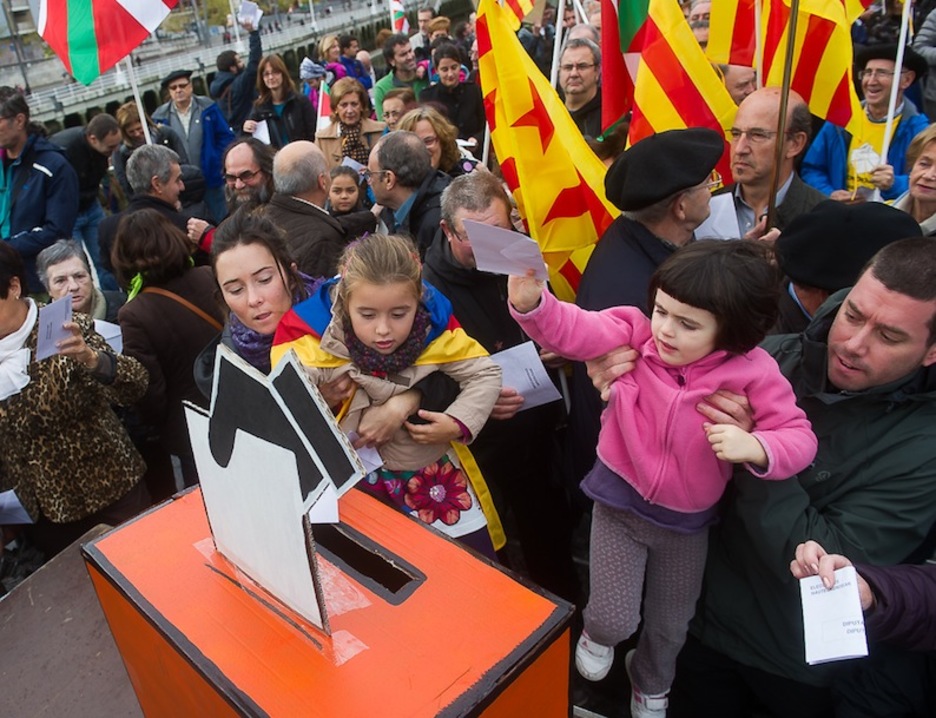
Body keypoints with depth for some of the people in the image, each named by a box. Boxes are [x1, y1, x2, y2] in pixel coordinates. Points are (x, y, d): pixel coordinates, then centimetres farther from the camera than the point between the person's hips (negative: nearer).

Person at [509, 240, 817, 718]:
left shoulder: (752, 373, -20)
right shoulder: (636, 332, -18)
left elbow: (799, 438, -17)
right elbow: (571, 330, -28)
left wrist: (755, 447, -39)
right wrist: (530, 301, -48)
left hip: (688, 521, 2)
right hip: (620, 502, -1)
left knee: (671, 625, 24)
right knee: (615, 620, -3)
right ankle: (598, 633, 38)